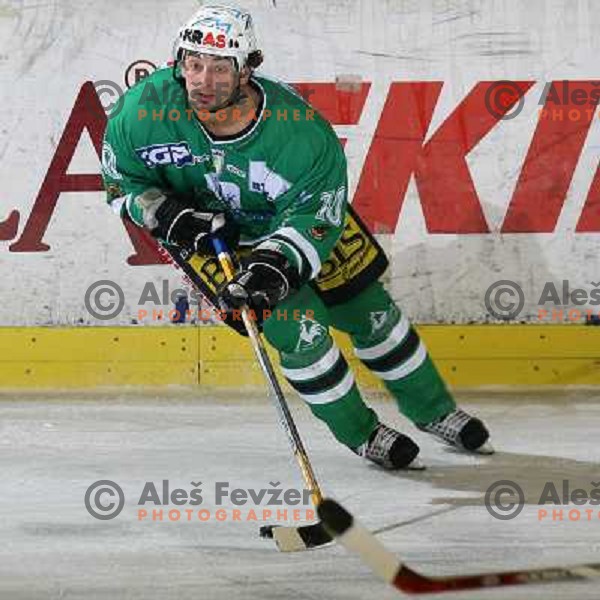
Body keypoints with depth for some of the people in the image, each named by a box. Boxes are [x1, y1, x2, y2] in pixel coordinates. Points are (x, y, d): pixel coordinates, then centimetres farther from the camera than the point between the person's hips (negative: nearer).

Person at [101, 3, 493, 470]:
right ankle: (360, 434, 8)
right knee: (299, 330, -15)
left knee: (371, 312, 9)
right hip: (212, 234, -1)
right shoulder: (146, 111, -29)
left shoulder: (300, 129, -34)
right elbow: (122, 181, -11)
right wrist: (170, 217, -28)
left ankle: (434, 412, 33)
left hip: (304, 217, 1)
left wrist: (273, 261, -44)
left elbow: (315, 218, -28)